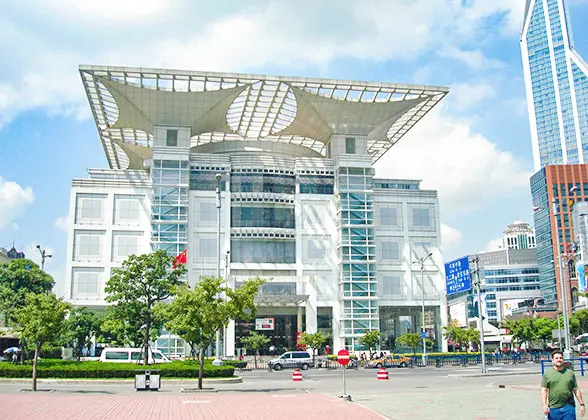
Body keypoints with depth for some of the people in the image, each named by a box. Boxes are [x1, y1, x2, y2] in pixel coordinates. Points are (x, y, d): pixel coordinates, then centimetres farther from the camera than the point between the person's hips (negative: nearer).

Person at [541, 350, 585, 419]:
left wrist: (582, 404, 8)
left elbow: (576, 390, 12)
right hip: (553, 408, -1)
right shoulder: (547, 374, 4)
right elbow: (544, 390, -1)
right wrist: (544, 405, -10)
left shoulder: (570, 372, 9)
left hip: (568, 407, 1)